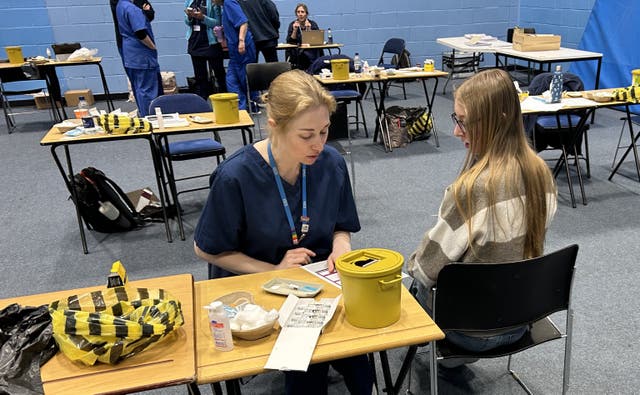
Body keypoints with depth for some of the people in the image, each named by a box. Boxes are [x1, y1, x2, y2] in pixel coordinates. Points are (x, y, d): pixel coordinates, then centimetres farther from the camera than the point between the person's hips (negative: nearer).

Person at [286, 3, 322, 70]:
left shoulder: (313, 24, 4)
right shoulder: (292, 25, 5)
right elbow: (290, 42, -3)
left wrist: (309, 29, -16)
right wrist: (295, 30, -15)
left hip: (311, 53, 0)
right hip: (296, 54, 0)